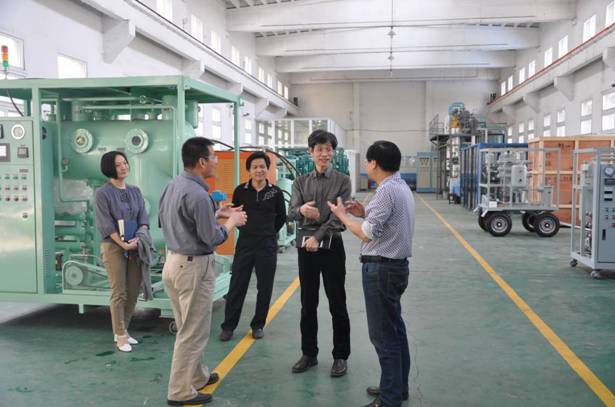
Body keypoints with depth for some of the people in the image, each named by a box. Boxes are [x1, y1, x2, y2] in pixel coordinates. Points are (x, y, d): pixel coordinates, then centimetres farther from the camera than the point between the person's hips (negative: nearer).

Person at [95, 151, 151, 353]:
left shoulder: (135, 191, 11)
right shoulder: (103, 193, -4)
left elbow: (143, 217, 5)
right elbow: (105, 224, -10)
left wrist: (138, 238, -12)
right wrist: (123, 244, -17)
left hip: (135, 246, 5)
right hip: (114, 247, -5)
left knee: (133, 292, 6)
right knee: (119, 293, -3)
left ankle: (123, 330, 20)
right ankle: (120, 336, 7)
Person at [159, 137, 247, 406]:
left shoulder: (172, 186, 7)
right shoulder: (197, 194, -23)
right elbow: (212, 238, -18)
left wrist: (217, 214, 13)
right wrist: (232, 222, -2)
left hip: (174, 262, 10)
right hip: (193, 267, -10)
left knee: (187, 327, 20)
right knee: (193, 331, 3)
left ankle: (197, 376, 34)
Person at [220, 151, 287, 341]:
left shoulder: (276, 192, -2)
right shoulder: (240, 191, -2)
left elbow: (281, 217, 12)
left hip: (267, 247, 0)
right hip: (244, 245, 0)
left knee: (265, 289, 8)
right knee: (236, 287, 3)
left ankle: (258, 325, 24)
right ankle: (228, 326, 15)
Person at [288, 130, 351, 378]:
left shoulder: (342, 181, -1)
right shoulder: (301, 182, 8)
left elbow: (338, 216, -10)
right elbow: (291, 213, -4)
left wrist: (317, 236, -19)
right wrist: (302, 210, -27)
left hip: (331, 245, -3)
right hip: (305, 245, 3)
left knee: (337, 304, 5)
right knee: (308, 304, 11)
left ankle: (340, 356, 18)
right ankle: (309, 354, 25)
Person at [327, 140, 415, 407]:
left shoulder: (386, 191, -19)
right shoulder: (401, 186, 13)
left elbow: (367, 234, -21)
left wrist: (342, 215, -7)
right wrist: (365, 213, 9)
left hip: (381, 268, -11)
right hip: (397, 264, 11)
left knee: (383, 335, -3)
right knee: (395, 328, 19)